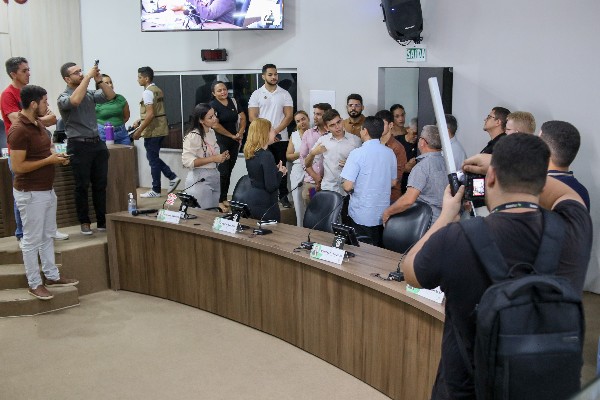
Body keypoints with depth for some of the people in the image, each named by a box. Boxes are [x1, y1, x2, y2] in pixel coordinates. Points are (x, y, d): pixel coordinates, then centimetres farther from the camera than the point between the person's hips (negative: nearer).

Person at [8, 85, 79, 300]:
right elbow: (18, 166, -24)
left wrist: (55, 157, 2)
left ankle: (52, 276, 29)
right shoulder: (19, 130, -21)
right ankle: (34, 284, 14)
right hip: (30, 193, -9)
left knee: (47, 235, 17)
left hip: (47, 190, 9)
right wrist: (49, 160, -18)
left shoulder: (38, 124, 8)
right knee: (32, 239, 3)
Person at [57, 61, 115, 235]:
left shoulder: (90, 94, 9)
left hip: (97, 143, 5)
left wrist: (99, 81, -10)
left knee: (100, 184, 9)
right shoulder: (64, 97, -7)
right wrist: (88, 77, -25)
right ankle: (84, 222, 15)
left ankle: (102, 221, 17)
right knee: (82, 186, 3)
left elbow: (111, 96, 3)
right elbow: (76, 100, -30)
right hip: (79, 145, -5)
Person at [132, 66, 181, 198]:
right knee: (154, 157, 18)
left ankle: (155, 190, 7)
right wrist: (139, 121, 18)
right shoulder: (158, 90, 13)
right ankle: (172, 177, 11)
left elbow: (150, 114, -22)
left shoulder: (147, 92, -15)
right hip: (161, 129, 9)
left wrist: (139, 131, -17)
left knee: (153, 159, 0)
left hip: (152, 131, -9)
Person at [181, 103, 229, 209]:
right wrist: (214, 159, -21)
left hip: (214, 177, 8)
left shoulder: (212, 132, 9)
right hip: (199, 180, -8)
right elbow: (187, 161, -22)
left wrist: (221, 157, 2)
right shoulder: (193, 136, -16)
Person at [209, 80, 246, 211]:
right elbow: (215, 125, -17)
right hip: (220, 142, -6)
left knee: (229, 172, 10)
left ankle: (224, 198, 20)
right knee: (222, 172, -6)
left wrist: (240, 133, -3)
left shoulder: (233, 101, 9)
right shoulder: (212, 105, -8)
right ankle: (219, 200, 3)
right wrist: (231, 135, -10)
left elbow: (243, 117, 12)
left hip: (234, 142, 6)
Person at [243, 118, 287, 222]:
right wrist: (280, 173, -7)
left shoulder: (250, 154, 4)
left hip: (253, 200, 9)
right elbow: (271, 187, -22)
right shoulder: (266, 156, -21)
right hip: (266, 204, -9)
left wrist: (276, 169, 8)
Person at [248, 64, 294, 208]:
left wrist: (275, 131, -11)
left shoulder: (285, 94, 5)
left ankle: (283, 195, 11)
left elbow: (289, 116, -1)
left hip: (281, 138, 0)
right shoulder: (257, 94, 3)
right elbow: (252, 117, -2)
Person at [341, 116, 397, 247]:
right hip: (383, 214, 5)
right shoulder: (390, 153, 1)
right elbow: (393, 182, 11)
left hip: (361, 215, -5)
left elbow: (348, 186, -18)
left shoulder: (357, 153, -16)